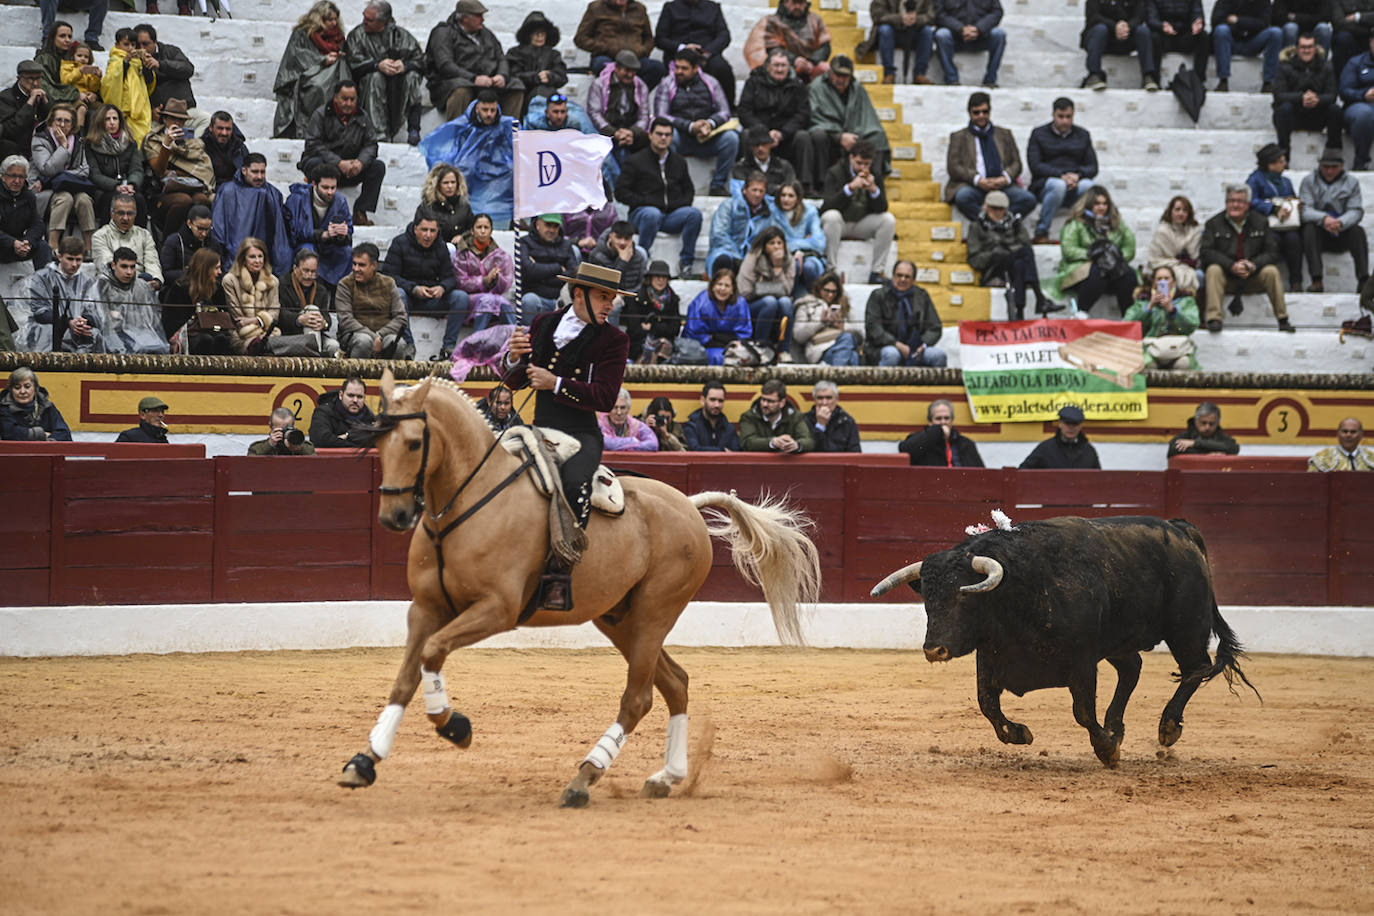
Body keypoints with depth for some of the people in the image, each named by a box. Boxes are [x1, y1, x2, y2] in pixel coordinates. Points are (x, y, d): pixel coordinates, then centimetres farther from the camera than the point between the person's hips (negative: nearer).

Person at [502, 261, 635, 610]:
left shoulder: (613, 340, 1)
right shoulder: (544, 325, 12)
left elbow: (605, 397, -10)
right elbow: (514, 383, 16)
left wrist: (556, 384, -18)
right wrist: (515, 359, -7)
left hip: (582, 434, -5)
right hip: (540, 430, 5)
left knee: (573, 484, -34)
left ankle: (560, 572, -29)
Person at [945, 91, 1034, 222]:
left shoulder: (1005, 134, 25)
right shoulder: (959, 137, 17)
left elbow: (1016, 163, 18)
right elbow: (953, 167, 4)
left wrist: (1006, 178, -6)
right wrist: (978, 180, -13)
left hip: (1002, 186, 2)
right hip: (973, 186, -2)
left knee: (1029, 199, -28)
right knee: (963, 196, -38)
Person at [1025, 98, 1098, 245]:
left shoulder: (1083, 135, 20)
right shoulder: (1039, 134, 11)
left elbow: (1092, 168, 12)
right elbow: (1035, 165, -2)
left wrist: (1078, 175, -12)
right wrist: (1061, 175, -17)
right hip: (1045, 184, -2)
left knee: (1089, 186, -34)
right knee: (1058, 185, -39)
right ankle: (1041, 233, -33)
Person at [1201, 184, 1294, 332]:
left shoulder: (1260, 223, 7)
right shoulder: (1214, 224, 2)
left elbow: (1272, 252, 0)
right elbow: (1207, 253, -10)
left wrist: (1253, 265, -20)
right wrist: (1231, 266, -25)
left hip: (1253, 278, 1)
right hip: (1226, 277, -1)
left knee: (1271, 271, -26)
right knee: (1213, 270, -31)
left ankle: (1283, 320, -20)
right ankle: (1213, 319, -39)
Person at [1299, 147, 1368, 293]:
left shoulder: (1351, 182, 6)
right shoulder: (1309, 181, 3)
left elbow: (1356, 211, -8)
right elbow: (1304, 211, -12)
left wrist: (1340, 222, -32)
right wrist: (1323, 219, -35)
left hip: (1341, 236, 1)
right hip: (1318, 236, -1)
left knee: (1358, 231, -28)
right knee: (1309, 228, -32)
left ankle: (1363, 280, -35)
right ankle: (1316, 280, -42)